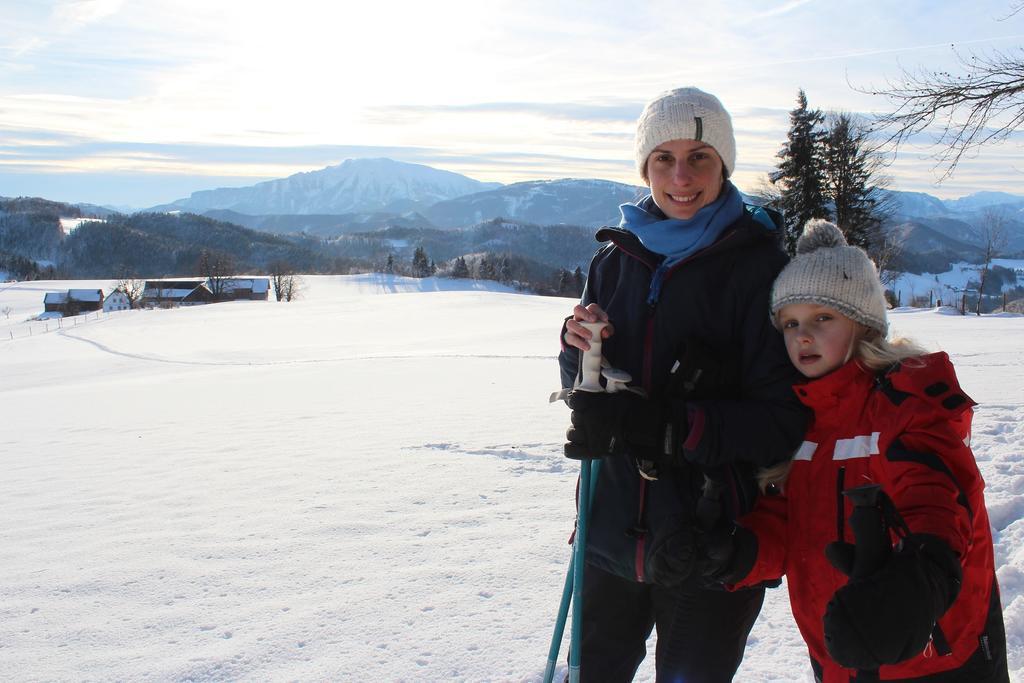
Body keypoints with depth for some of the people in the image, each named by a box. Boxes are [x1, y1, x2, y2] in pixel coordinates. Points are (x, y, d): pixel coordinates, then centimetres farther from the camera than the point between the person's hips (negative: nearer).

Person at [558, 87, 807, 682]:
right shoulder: (616, 259, 4)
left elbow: (783, 422, -14)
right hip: (614, 528, 4)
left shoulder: (760, 265, -10)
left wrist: (660, 425, -24)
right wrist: (577, 349, -11)